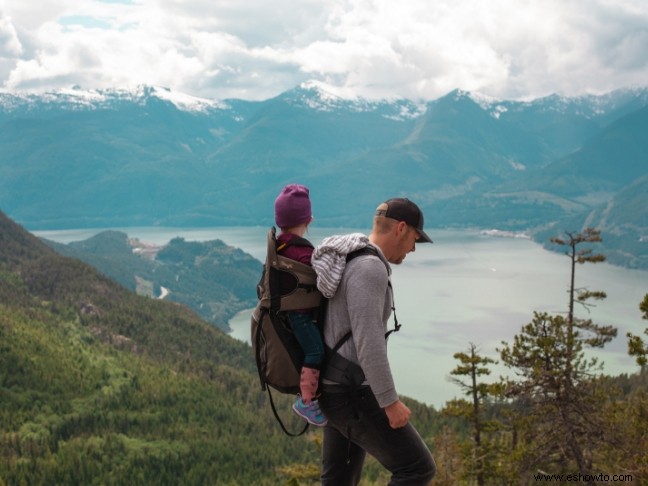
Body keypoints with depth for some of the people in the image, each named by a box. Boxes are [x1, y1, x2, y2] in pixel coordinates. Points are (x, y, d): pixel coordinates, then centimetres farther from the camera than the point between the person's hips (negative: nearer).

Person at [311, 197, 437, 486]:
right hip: (355, 395, -10)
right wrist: (390, 401, -21)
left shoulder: (349, 264, 13)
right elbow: (368, 342, -27)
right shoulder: (369, 269, -21)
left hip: (340, 387, 10)